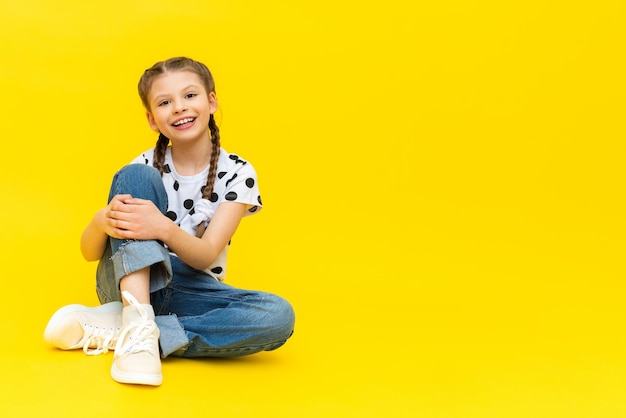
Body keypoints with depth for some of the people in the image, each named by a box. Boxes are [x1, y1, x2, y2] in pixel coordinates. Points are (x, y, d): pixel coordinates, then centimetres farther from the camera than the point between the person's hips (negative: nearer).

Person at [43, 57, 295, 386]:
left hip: (190, 294, 1)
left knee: (279, 316, -30)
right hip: (130, 282, -1)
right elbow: (89, 253, -7)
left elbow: (205, 257, -16)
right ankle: (138, 324, -36)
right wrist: (102, 222, -33)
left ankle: (109, 330, -26)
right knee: (136, 177, -21)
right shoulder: (147, 167, -5)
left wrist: (164, 228, -39)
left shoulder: (237, 174, -5)